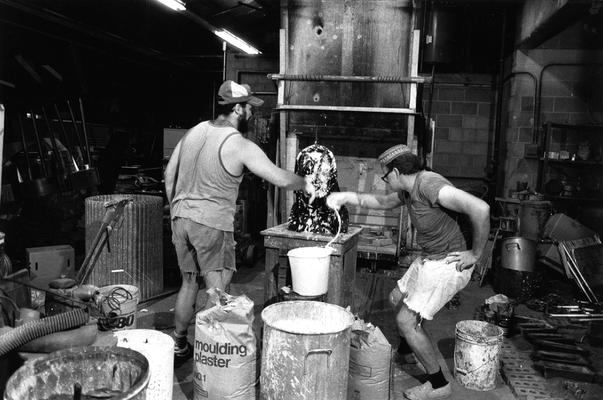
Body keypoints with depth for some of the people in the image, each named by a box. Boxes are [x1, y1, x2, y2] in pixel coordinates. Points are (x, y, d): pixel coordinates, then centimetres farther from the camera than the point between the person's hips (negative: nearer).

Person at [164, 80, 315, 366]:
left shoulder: (194, 131, 7)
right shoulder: (241, 146, -13)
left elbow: (169, 174, 13)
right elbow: (281, 179, -14)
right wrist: (305, 183, 6)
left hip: (181, 219, 7)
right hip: (212, 225, -7)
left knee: (189, 283, 20)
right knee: (217, 291, 4)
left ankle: (178, 347, 32)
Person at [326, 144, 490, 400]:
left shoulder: (430, 185, -27)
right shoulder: (409, 190, 4)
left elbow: (480, 208, -35)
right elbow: (383, 202, 23)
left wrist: (475, 253, -23)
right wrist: (347, 197, 12)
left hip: (448, 263, -10)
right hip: (429, 259, 10)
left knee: (406, 320, -6)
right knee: (396, 299, 23)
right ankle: (408, 351, 47)